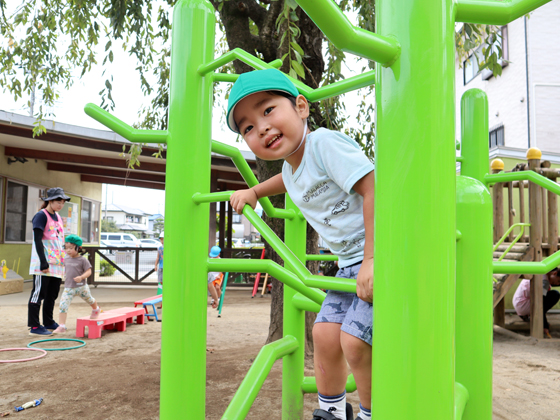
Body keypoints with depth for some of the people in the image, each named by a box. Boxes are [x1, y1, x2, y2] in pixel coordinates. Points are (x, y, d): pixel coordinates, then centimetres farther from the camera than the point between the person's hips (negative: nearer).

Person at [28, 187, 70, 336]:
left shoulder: (58, 218, 17)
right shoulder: (41, 216, -8)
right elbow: (38, 241, -15)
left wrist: (65, 261, 19)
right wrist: (43, 263, -20)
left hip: (57, 264, 8)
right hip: (43, 265, -8)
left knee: (52, 295, 13)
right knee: (38, 293, -4)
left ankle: (48, 322, 23)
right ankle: (34, 326, 1)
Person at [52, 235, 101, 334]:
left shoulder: (82, 260, -12)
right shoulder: (66, 259, 4)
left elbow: (89, 271, -16)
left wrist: (81, 277, -33)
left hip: (81, 286, -3)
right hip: (68, 288, 3)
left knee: (89, 300, 21)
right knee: (63, 306, -12)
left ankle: (96, 309, 54)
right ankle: (61, 326, -12)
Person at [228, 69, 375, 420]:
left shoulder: (324, 143, -18)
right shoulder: (292, 168, 10)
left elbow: (373, 186, -26)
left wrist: (372, 258, -28)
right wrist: (255, 192, 32)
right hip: (349, 262, 9)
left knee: (355, 341, -14)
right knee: (325, 334, 6)